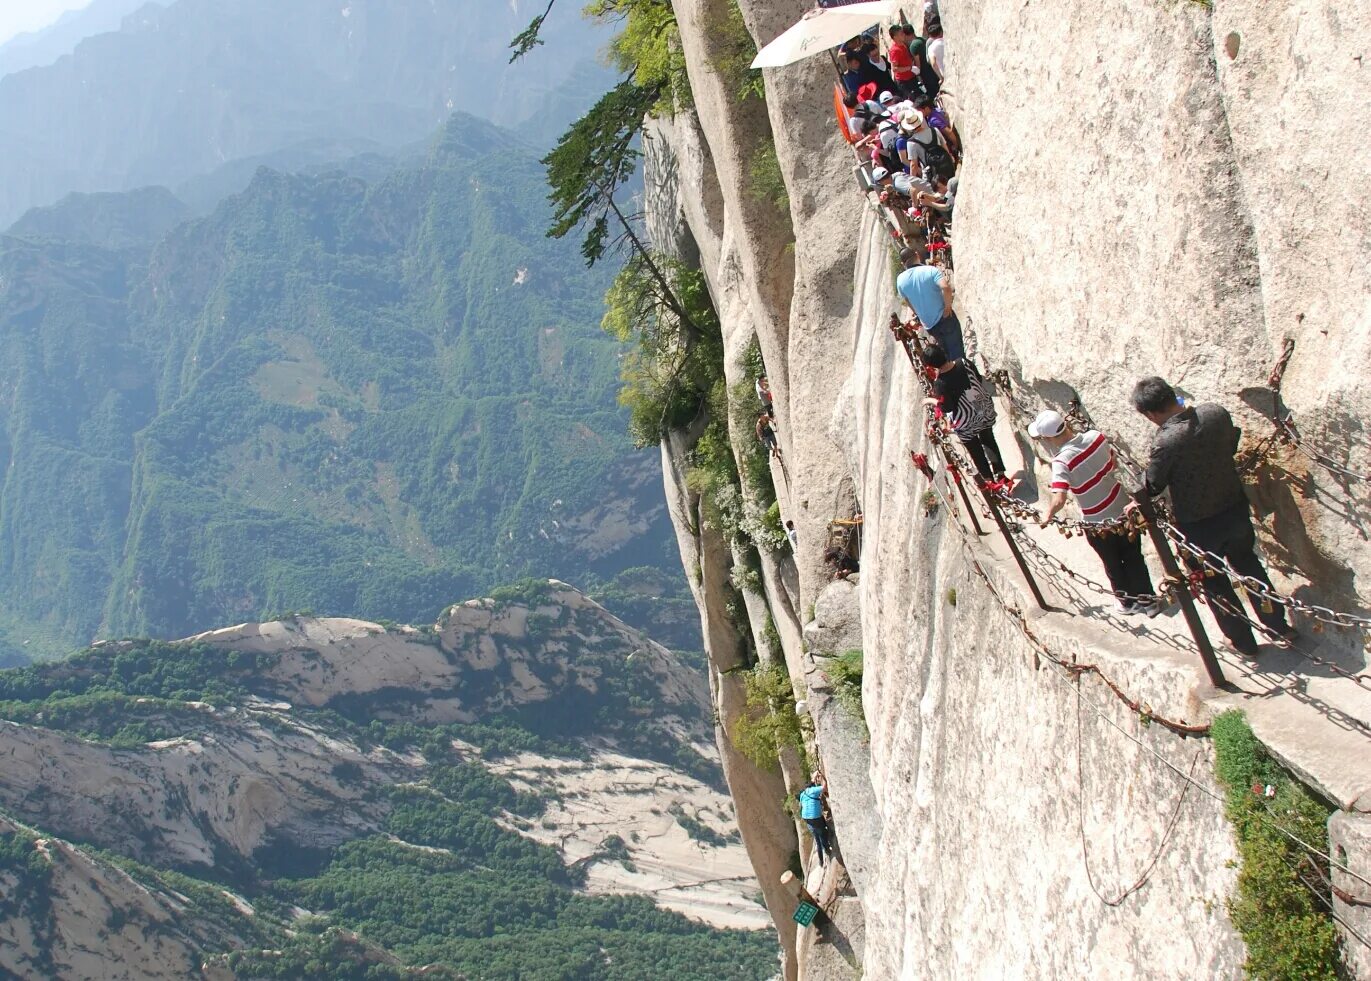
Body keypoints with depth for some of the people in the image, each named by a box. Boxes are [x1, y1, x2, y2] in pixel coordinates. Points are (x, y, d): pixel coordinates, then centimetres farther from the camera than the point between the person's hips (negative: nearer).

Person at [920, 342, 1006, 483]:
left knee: (974, 448, 22)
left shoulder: (940, 383, -32)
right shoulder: (964, 363, -19)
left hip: (965, 421, -4)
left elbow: (946, 407, -21)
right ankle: (1000, 472, 41)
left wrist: (930, 400, -5)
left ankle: (988, 478, 39)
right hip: (984, 409, 5)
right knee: (988, 440, 29)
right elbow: (980, 380, -5)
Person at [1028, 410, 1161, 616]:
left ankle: (1127, 601, 42)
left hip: (1097, 523, -4)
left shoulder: (1062, 462, -31)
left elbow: (1059, 500, -38)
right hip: (1123, 510, 4)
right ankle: (1147, 599, 37)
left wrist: (1047, 515, -19)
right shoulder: (1096, 436, -15)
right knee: (1134, 559, 23)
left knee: (1113, 565, 22)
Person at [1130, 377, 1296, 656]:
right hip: (1235, 508, 5)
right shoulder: (1217, 413, -14)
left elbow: (1152, 487, -15)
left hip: (1199, 526, -5)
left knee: (1215, 584, 20)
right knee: (1248, 564, 29)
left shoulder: (1165, 442, -30)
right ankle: (1278, 625, 43)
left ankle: (1244, 643, 36)